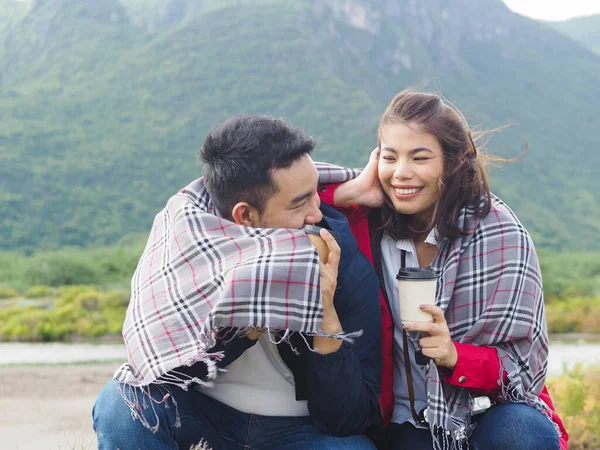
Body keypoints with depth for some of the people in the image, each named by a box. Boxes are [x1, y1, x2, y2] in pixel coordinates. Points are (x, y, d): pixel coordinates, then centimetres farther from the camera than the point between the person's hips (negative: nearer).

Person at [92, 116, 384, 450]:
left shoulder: (350, 269, -18)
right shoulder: (186, 239, -16)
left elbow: (349, 419, -18)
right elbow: (160, 368, -22)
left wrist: (327, 317, -32)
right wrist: (257, 314, -32)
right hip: (203, 414, 1)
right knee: (120, 403, -26)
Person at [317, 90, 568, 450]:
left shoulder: (501, 236, -10)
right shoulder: (367, 223, -3)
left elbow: (524, 366, -12)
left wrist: (454, 356, -30)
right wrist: (351, 192, -18)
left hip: (488, 413, -1)